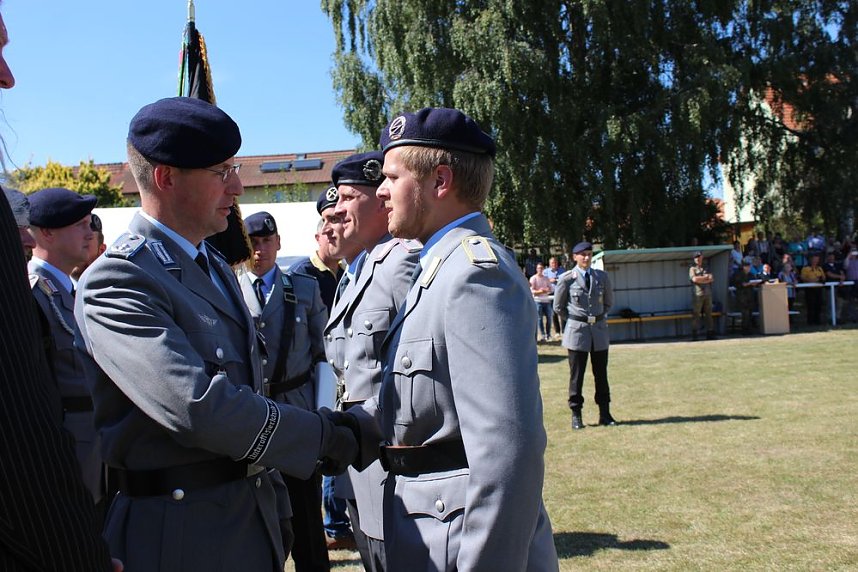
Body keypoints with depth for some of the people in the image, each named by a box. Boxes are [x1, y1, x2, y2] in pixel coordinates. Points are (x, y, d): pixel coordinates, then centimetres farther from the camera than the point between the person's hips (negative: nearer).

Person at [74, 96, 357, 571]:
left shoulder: (217, 269, 12)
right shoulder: (116, 280, -18)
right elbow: (195, 404, -29)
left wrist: (274, 511, 18)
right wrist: (323, 438, -19)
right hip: (181, 532, -8)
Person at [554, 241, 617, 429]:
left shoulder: (602, 276, 5)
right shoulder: (567, 279, -4)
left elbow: (609, 301, 19)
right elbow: (558, 306, 5)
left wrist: (599, 317, 11)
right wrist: (574, 320, 6)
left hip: (599, 329, 3)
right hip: (577, 329, -3)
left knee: (601, 374, 9)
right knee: (576, 375, 1)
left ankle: (605, 413, 16)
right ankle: (576, 415, 8)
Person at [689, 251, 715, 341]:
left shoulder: (706, 269, 18)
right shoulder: (692, 269, 7)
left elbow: (712, 279, 2)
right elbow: (694, 279, -11)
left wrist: (700, 279, -9)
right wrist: (706, 277, -2)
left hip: (707, 294, 4)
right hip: (697, 295, -4)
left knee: (709, 314, 5)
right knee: (696, 314, -6)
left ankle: (710, 333, 8)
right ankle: (694, 335, -4)